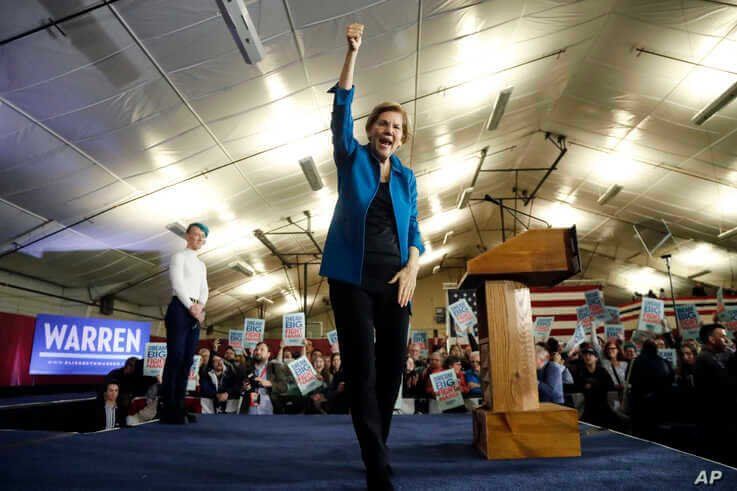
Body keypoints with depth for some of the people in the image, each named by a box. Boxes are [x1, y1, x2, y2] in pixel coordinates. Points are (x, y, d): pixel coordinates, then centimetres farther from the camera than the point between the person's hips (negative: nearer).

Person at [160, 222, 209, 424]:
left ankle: (179, 407, 4)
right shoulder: (179, 257, 4)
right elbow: (177, 284, -8)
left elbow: (204, 290, 16)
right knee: (175, 358, -12)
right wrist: (191, 307, -12)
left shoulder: (201, 265, 24)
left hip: (196, 312, 7)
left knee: (187, 360, 2)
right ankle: (168, 409, -11)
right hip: (180, 308, -7)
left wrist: (200, 307, -3)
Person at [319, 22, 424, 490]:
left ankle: (377, 448, 26)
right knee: (361, 369, -5)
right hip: (352, 275, -3)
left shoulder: (407, 177, 13)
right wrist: (353, 51, -14)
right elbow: (341, 109, -7)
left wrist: (412, 267, -8)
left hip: (394, 278, 3)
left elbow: (414, 231, 9)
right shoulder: (352, 158, 6)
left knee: (393, 365, 6)